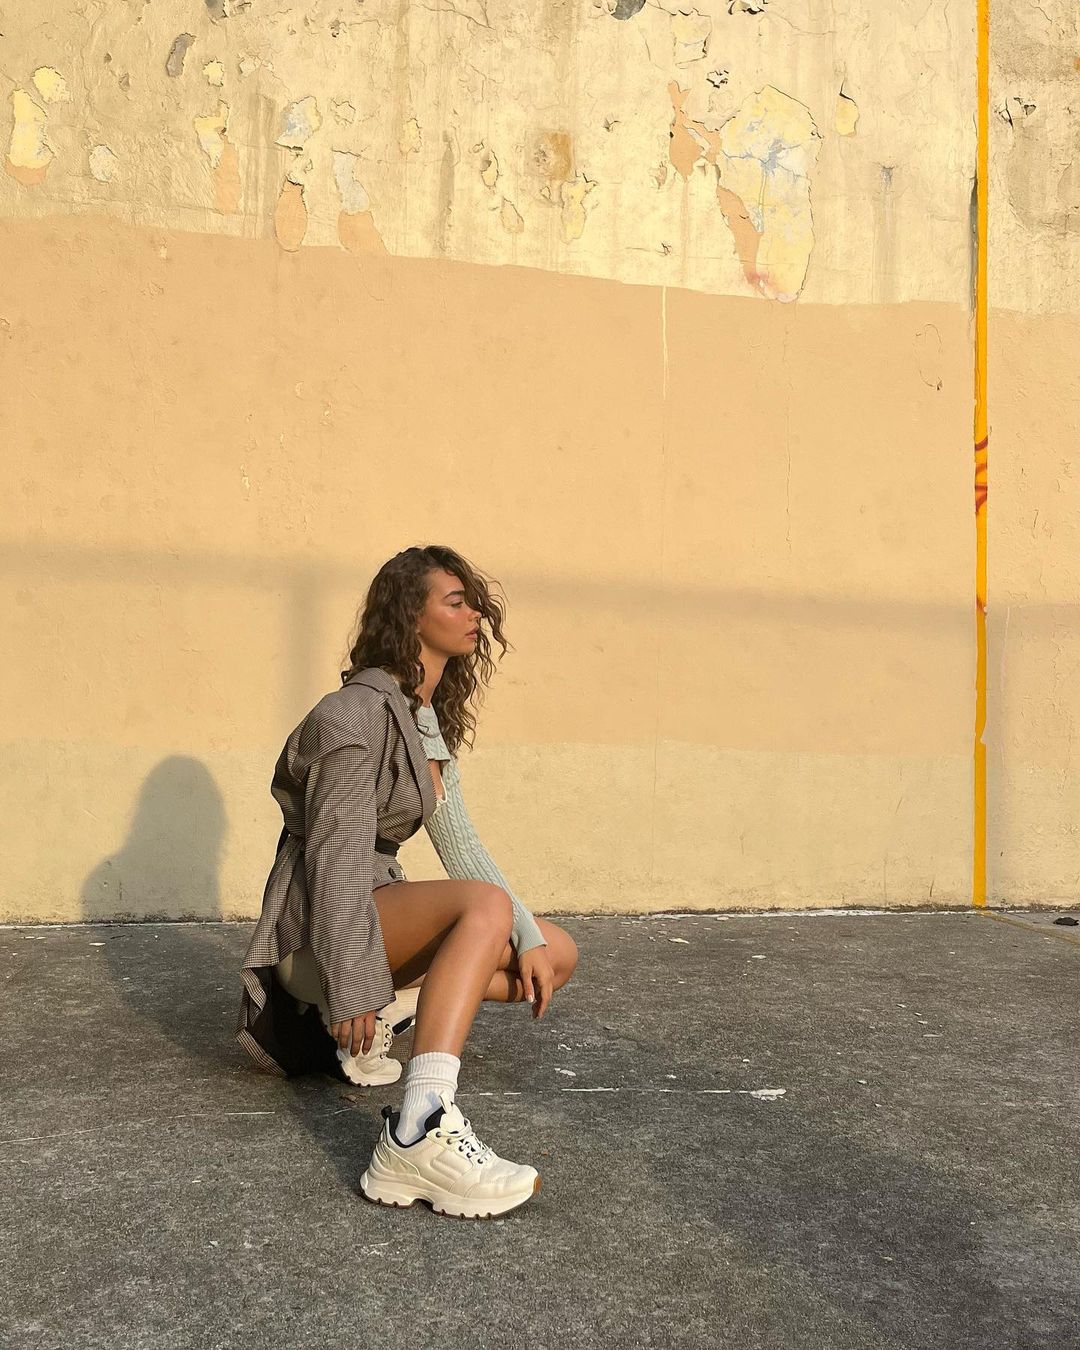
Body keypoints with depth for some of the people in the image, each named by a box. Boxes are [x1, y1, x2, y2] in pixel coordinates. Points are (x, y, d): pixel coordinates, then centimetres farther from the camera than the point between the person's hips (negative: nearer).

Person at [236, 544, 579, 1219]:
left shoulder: (431, 719, 13)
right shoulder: (360, 710, -16)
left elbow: (459, 843, 10)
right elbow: (338, 854, -23)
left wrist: (528, 940, 1)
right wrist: (353, 986, -29)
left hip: (379, 909, 9)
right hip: (315, 928, -9)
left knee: (558, 954, 3)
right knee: (485, 904, -35)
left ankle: (389, 1011, 0)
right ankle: (419, 1134, -47)